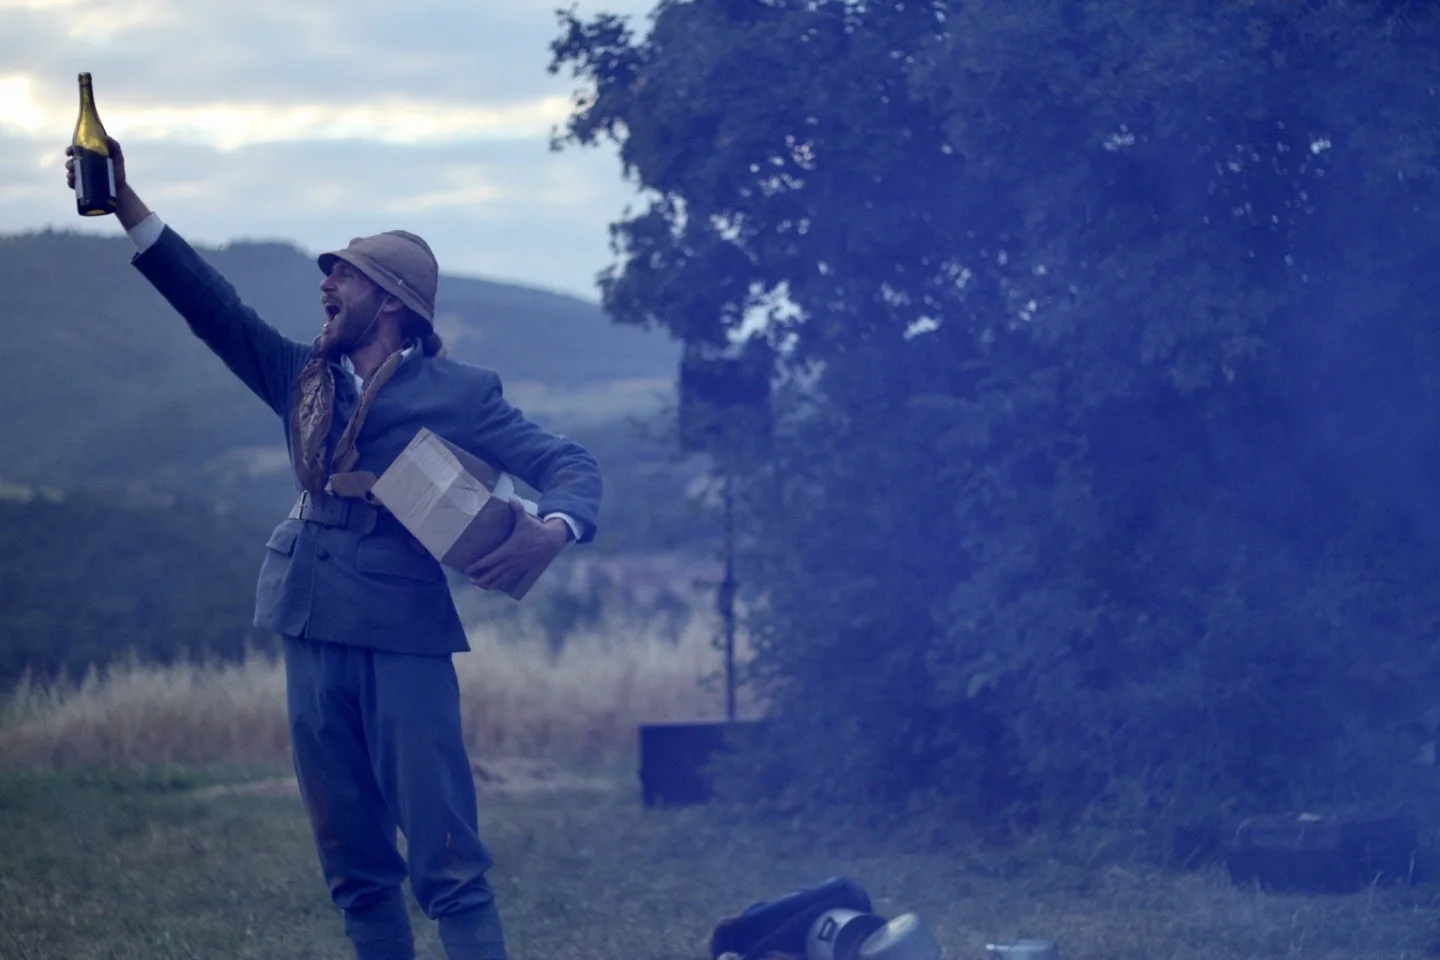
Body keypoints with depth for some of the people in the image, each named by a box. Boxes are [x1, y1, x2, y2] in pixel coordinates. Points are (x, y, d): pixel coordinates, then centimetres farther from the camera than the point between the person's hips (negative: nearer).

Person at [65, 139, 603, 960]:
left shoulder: (458, 393, 0)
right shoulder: (305, 380, 14)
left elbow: (567, 461, -1)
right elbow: (213, 305, 9)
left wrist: (553, 529, -24)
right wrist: (126, 205, 1)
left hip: (405, 639, -5)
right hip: (314, 637, 5)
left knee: (446, 862, -10)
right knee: (354, 867, 7)